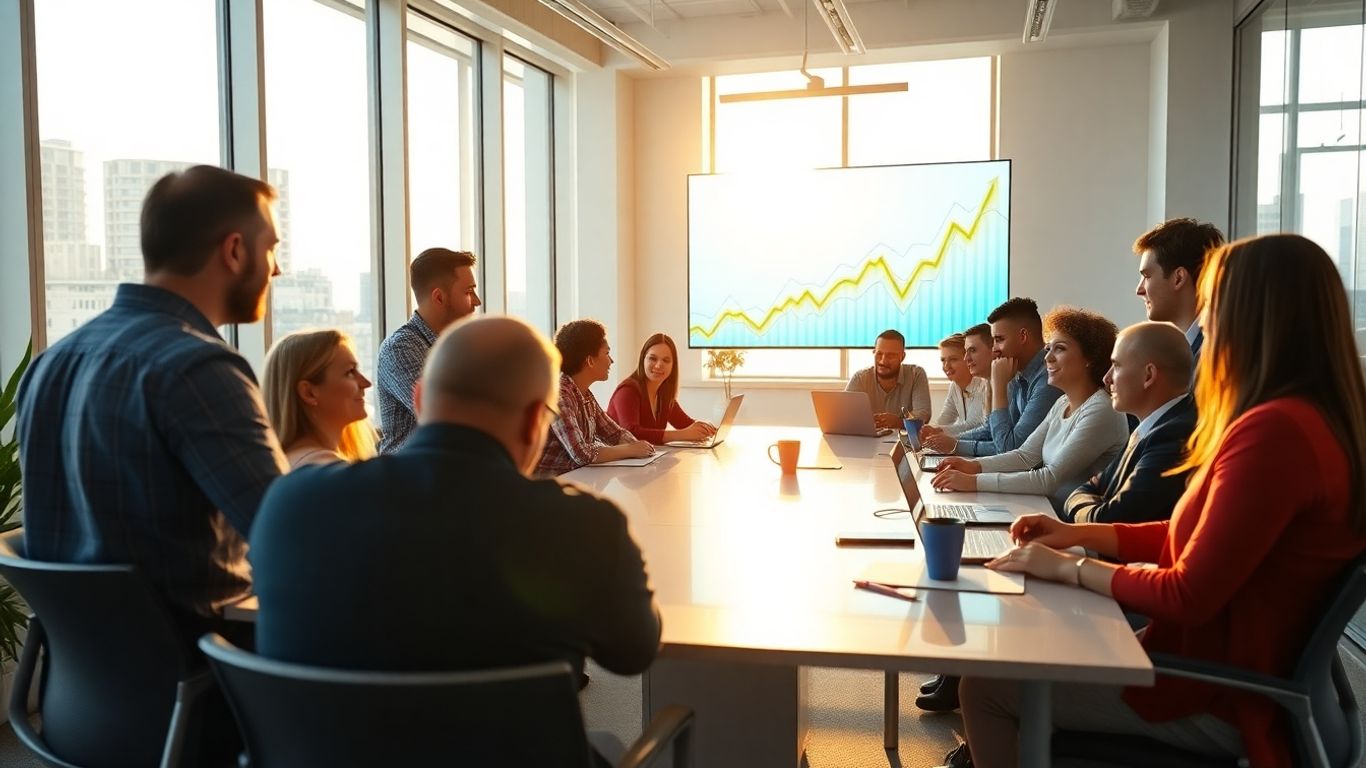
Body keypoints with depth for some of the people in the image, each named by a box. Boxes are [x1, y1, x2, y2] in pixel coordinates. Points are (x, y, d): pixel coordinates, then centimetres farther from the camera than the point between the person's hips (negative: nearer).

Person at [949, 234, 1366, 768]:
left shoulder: (1274, 431, -27)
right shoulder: (1309, 418, 6)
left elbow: (1188, 596, -24)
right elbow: (1198, 538, 13)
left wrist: (1070, 568, -11)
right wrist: (1082, 535, 7)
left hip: (1218, 697, -9)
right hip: (1218, 662, 10)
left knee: (985, 686, -3)